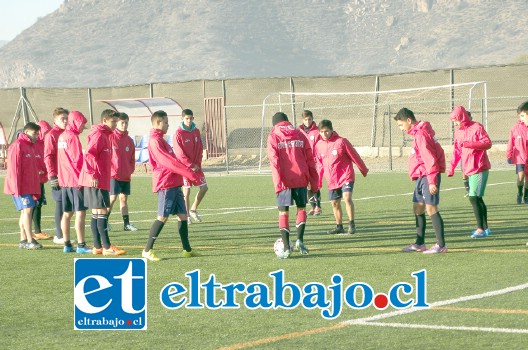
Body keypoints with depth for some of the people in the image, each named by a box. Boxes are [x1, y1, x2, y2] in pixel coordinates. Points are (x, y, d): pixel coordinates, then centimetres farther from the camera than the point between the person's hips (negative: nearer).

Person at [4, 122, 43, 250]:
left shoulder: (30, 146, 17)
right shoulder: (17, 146, -12)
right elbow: (14, 168, -16)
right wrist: (17, 188, -19)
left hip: (30, 186, 9)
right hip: (21, 187, -9)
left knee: (25, 211, 9)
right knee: (27, 210, -14)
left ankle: (23, 240, 12)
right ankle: (30, 241, -17)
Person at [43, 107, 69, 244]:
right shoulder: (51, 135, -7)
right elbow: (48, 157, -12)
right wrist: (52, 175, -17)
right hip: (58, 176, -7)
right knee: (60, 205, -4)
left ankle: (60, 234, 16)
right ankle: (59, 236, 1)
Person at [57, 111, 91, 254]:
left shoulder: (62, 136, 14)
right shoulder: (73, 137, -13)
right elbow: (77, 160, -16)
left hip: (64, 180, 9)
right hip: (76, 180, -9)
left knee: (67, 213, 11)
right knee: (80, 212, -7)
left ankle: (67, 244, 14)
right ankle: (81, 245, -10)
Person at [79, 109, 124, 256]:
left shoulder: (105, 135, 18)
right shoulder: (98, 135, -12)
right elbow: (89, 154, -21)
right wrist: (93, 175, -25)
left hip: (101, 181, 10)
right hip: (96, 182, -10)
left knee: (96, 214, 10)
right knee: (102, 212, -9)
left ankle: (97, 247, 13)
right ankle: (107, 247, -9)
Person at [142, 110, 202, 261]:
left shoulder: (160, 139, 21)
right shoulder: (155, 140, -12)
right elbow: (168, 161, -19)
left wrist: (189, 170, 12)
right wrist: (189, 173, -19)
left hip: (174, 184, 10)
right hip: (166, 184, -10)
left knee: (183, 215, 9)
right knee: (162, 217, -10)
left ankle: (187, 249, 14)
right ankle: (147, 250, -7)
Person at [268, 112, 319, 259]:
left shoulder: (273, 136, 2)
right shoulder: (299, 134, 10)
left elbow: (274, 161, -9)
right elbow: (310, 160, 8)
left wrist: (278, 183, -13)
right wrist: (314, 183, 12)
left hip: (284, 181, -2)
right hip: (301, 179, 2)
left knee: (283, 212, 4)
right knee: (301, 208, 17)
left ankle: (286, 247, -3)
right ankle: (300, 240, 0)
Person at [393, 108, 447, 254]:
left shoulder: (421, 134, -16)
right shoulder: (418, 132, 15)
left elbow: (430, 159, -21)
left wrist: (432, 181, -23)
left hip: (428, 176, -10)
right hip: (421, 176, 10)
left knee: (431, 208, -11)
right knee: (418, 207, 14)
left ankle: (441, 245, -9)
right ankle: (419, 243, 22)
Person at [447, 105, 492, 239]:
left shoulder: (476, 127, -9)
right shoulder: (458, 132, 13)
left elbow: (487, 143, -15)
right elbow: (456, 151, 16)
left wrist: (469, 144, -22)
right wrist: (451, 168, 7)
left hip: (479, 168, -8)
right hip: (469, 170, 8)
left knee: (474, 198, -13)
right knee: (477, 199, 11)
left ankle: (480, 228, -8)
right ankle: (485, 228, 18)